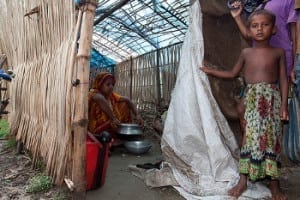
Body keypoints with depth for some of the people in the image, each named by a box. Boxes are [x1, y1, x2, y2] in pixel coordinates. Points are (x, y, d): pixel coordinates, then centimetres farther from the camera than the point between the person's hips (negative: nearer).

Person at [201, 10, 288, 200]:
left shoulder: (279, 52, 4)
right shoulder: (246, 53, 7)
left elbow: (283, 79, 2)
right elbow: (233, 73, 18)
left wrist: (284, 104, -6)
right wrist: (210, 71, 17)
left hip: (273, 98, 0)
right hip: (253, 99, 0)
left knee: (273, 138, 3)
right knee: (252, 137, -3)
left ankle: (274, 181, 15)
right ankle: (243, 180, 3)